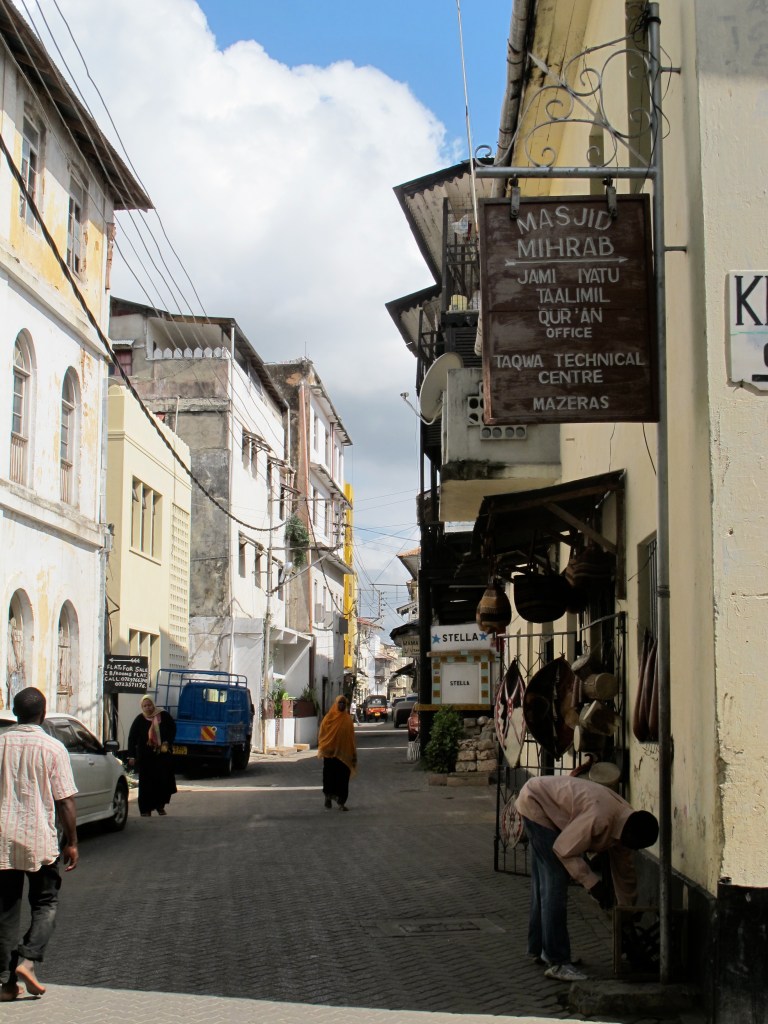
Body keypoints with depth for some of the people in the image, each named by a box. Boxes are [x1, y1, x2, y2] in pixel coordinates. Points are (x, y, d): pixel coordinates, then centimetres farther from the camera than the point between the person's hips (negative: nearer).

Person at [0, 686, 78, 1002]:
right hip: (39, 840, -3)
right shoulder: (52, 748, -7)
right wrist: (71, 842, 1)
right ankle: (26, 961, -6)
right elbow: (65, 801, -7)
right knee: (45, 904, 13)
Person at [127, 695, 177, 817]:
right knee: (146, 784, -2)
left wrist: (167, 743, -2)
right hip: (146, 757, -1)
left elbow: (172, 729, 12)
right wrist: (132, 756, -6)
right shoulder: (139, 720, -2)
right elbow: (132, 738, -1)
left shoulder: (164, 716, 0)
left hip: (163, 755, 1)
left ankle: (160, 805, 23)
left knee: (165, 781, 2)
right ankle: (145, 810, 6)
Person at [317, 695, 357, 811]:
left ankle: (341, 802, 8)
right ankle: (328, 798, 19)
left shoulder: (348, 719, 7)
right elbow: (322, 734, -2)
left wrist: (353, 754, 8)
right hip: (330, 752, -2)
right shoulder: (329, 718, -2)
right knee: (330, 775, 2)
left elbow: (351, 737, 9)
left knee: (343, 778, 2)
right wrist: (322, 749, -12)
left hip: (344, 753, 2)